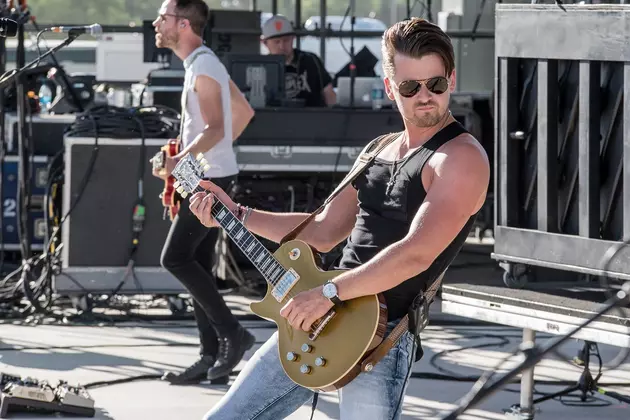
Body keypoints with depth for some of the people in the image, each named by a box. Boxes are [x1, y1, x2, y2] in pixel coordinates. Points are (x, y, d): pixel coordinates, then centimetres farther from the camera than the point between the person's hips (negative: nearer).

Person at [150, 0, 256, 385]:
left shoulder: (201, 67, -16)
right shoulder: (205, 62, 15)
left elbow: (215, 128, -26)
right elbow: (245, 111, 22)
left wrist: (181, 160, -37)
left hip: (209, 179, -10)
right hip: (211, 176, 10)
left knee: (176, 258, -11)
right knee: (197, 263, 7)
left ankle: (231, 333, -7)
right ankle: (212, 358, 6)